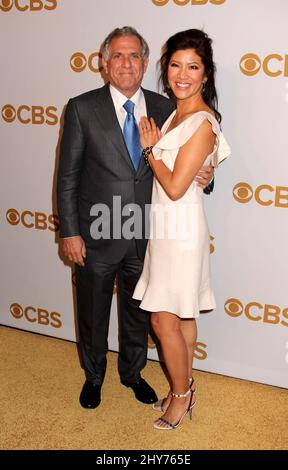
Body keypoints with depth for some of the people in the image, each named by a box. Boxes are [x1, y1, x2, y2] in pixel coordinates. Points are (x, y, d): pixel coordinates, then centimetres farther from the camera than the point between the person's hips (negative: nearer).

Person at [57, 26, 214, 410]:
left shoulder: (164, 108, 0)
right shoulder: (82, 109, -8)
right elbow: (68, 176, -7)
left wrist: (200, 176, -12)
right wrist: (69, 232, -10)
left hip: (145, 235, 3)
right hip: (97, 235, -2)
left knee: (138, 312, 20)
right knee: (93, 314, 16)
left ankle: (133, 372, 45)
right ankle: (93, 376, 42)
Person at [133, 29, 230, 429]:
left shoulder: (202, 123, -18)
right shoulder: (175, 113, 10)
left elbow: (175, 187, -19)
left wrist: (149, 149, -9)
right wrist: (153, 145, 1)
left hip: (181, 229, -9)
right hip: (167, 226, 9)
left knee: (164, 320, 1)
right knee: (182, 317, 18)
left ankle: (181, 395, 22)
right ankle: (185, 389, 33)